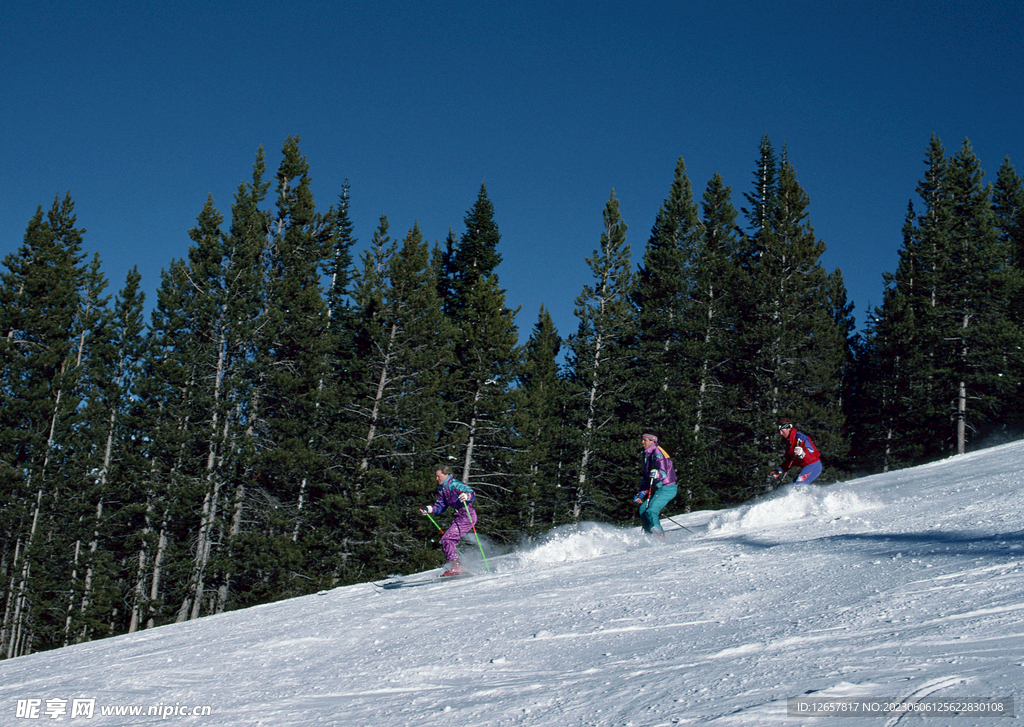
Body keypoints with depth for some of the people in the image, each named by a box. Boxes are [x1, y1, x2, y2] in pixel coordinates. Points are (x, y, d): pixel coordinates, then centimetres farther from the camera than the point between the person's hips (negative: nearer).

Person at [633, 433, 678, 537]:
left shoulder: (657, 452, -12)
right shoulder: (647, 455, 18)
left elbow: (664, 472, -25)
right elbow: (645, 477, 23)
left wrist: (656, 474, -46)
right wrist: (641, 493, 16)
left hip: (667, 488, -10)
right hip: (658, 489, 10)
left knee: (651, 511, -20)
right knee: (643, 509, 5)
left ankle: (660, 536, -18)